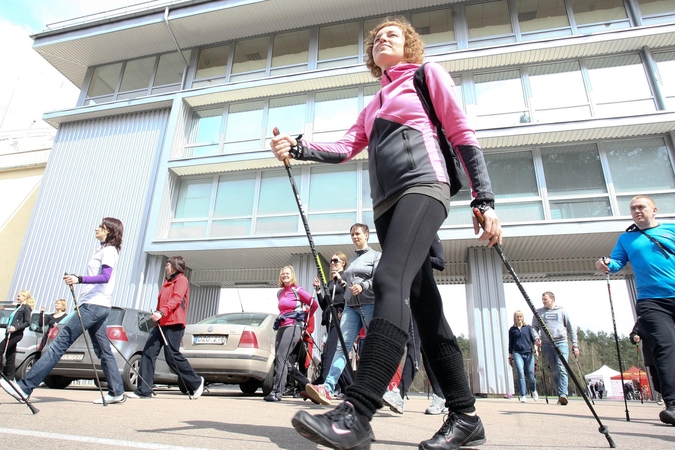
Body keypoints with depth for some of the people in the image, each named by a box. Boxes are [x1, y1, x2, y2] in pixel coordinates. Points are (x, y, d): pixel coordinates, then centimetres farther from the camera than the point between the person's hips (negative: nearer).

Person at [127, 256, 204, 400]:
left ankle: (196, 382, 6)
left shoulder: (181, 280, -1)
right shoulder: (167, 282, 28)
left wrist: (161, 312, -29)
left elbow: (176, 299, -16)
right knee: (148, 353, -2)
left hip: (173, 324, -9)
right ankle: (144, 390, 2)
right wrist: (156, 315, 11)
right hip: (161, 324, 9)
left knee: (172, 357, -10)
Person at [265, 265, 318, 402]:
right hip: (281, 327, 7)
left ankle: (277, 392, -18)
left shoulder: (298, 290, -2)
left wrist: (304, 319, 8)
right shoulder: (279, 293, 16)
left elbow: (314, 304, -1)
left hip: (293, 327, -7)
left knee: (281, 357, -18)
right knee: (279, 359, 3)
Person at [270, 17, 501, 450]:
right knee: (424, 306, 1)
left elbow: (462, 135, 4)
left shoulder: (428, 74, 14)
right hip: (387, 202, 7)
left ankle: (356, 413, -32)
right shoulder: (374, 105, 30)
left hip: (423, 187, -6)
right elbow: (344, 147, 16)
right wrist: (298, 147, -2)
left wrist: (485, 201, -7)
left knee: (391, 283, -27)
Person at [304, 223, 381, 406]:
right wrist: (339, 279, 7)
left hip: (370, 305, -5)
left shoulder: (376, 256, 7)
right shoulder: (351, 260, 25)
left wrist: (363, 286, -24)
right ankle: (328, 388, -22)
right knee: (341, 346, -11)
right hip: (350, 307, 5)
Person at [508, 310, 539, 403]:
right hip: (517, 353, 0)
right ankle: (523, 395, -11)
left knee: (530, 376, 0)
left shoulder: (528, 328, 11)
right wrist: (510, 356, 13)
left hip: (528, 353, 0)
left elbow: (534, 338, 8)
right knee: (520, 373, -17)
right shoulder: (512, 329, 11)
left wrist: (536, 346, -12)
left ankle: (533, 390, 31)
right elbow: (510, 344, 14)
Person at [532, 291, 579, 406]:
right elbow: (534, 327, 12)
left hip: (561, 343, -2)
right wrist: (536, 338, -7)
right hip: (546, 345, 2)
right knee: (553, 371, 5)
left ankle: (563, 394, -20)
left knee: (561, 369, -15)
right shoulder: (538, 312, 12)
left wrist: (575, 345, 4)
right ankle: (561, 394, 14)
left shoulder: (562, 311, 8)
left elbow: (571, 328, 10)